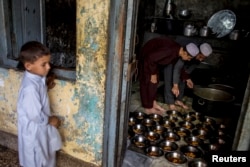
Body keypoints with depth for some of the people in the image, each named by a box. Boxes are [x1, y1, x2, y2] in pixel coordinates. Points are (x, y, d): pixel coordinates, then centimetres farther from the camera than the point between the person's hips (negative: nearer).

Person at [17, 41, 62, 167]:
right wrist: (51, 120, -13)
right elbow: (35, 115, -29)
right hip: (34, 130, -8)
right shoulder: (30, 88, -34)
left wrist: (46, 85, -3)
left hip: (41, 127, 8)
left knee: (47, 154, 28)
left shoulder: (36, 78, -7)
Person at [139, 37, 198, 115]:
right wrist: (153, 74, -25)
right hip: (147, 57, -9)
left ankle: (153, 103, 26)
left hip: (154, 57, 9)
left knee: (155, 81, 14)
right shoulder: (169, 51, -35)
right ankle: (148, 108, 6)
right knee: (149, 82, -4)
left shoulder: (177, 51, -6)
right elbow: (151, 58, -34)